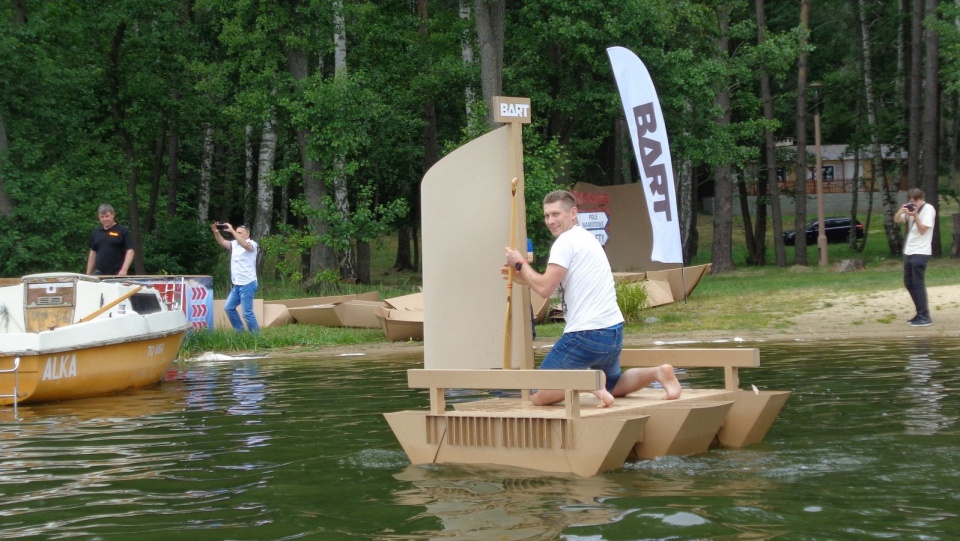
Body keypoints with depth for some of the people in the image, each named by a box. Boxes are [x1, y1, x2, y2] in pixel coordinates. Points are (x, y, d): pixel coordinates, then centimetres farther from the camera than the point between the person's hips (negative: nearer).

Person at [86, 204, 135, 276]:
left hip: (116, 274, -5)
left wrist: (124, 270, -20)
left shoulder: (122, 231, -3)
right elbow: (93, 253, 19)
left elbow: (130, 251, -8)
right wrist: (88, 274, 14)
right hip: (98, 274, 5)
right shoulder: (96, 232, 14)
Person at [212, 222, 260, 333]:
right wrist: (216, 232, -19)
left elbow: (245, 245, -32)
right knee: (228, 308, 14)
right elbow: (222, 242, 0)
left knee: (247, 313, -8)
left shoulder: (252, 244, -10)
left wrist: (232, 231, -35)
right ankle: (240, 331, 23)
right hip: (237, 285, 9)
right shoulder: (235, 244, 12)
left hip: (248, 285, -9)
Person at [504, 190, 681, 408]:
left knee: (538, 395, -3)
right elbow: (555, 284, 20)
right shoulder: (586, 238, 19)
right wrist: (522, 276, 12)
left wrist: (520, 264, -2)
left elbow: (545, 289, -16)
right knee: (613, 386, 32)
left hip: (586, 334, -9)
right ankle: (657, 372, 8)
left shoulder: (566, 241, -10)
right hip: (614, 332, 9)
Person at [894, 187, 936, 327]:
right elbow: (896, 220, 12)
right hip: (908, 252, 8)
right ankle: (920, 314, 19)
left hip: (920, 252, -8)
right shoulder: (911, 209, 14)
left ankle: (925, 317, -7)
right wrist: (901, 211, -8)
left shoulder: (928, 209, -8)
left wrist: (915, 215, -23)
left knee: (918, 284, -10)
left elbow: (922, 230, -14)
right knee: (909, 283, 11)